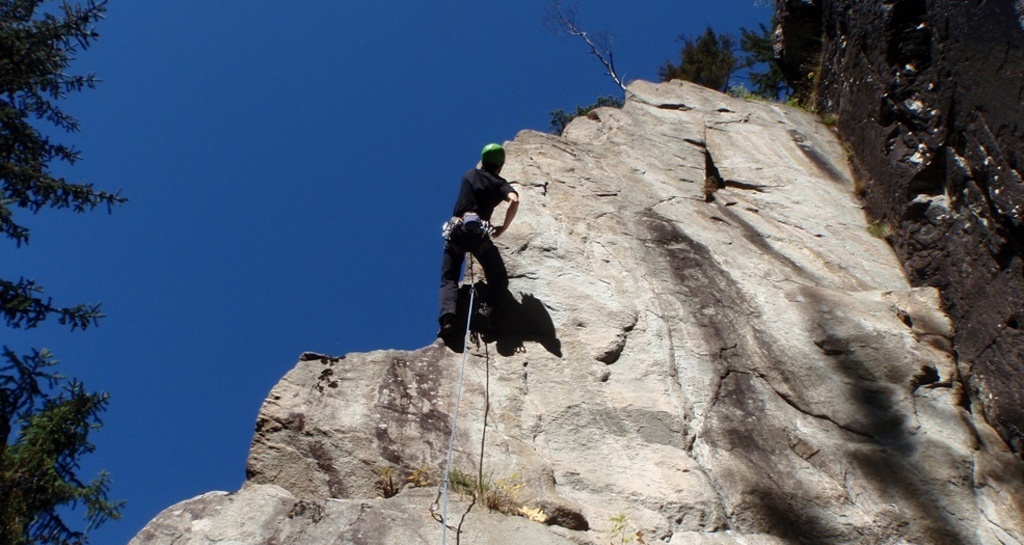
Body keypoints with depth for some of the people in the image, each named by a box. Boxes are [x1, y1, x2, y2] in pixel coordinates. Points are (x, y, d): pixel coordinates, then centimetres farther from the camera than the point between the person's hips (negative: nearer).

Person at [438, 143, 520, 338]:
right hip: (478, 230, -3)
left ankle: (448, 318, -23)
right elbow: (514, 200, -9)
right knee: (499, 278, 10)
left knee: (449, 279, 4)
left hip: (454, 229, 3)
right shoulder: (499, 183, 12)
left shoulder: (469, 175, 23)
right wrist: (503, 227, 2)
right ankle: (487, 309, -18)